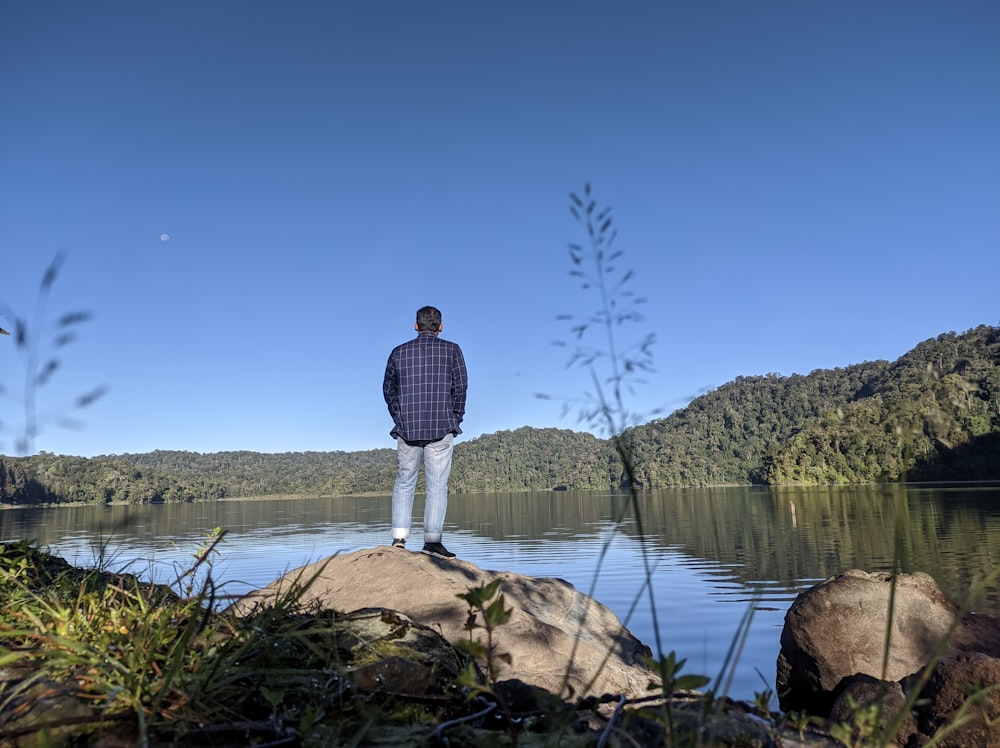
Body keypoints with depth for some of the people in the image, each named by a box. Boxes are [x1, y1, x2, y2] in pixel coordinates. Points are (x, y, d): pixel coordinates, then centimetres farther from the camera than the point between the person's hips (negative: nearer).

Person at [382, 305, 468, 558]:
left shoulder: (398, 352, 9)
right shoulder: (451, 350, 3)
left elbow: (388, 389, 12)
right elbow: (460, 387, -1)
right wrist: (455, 418, 9)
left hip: (406, 429, 2)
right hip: (441, 429, -2)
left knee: (404, 483, 12)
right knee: (437, 486, 1)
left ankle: (399, 537, 7)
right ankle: (432, 540, -2)